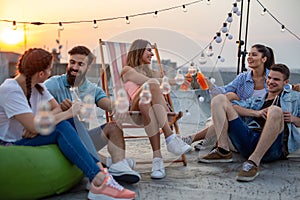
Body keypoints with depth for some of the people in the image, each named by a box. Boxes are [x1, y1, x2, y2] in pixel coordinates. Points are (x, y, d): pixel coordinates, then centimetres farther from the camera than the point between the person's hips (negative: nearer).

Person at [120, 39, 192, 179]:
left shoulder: (153, 72, 38)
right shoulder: (127, 70, 20)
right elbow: (148, 81, 1)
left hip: (158, 109, 3)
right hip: (135, 109, -3)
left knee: (146, 102, -36)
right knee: (152, 85, -35)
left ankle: (157, 158, -50)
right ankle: (170, 137, -46)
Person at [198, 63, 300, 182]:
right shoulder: (257, 100, 32)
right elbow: (232, 107, 16)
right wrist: (256, 113, 1)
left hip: (273, 148, -4)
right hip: (248, 138, 4)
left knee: (275, 110, -34)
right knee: (219, 99, 0)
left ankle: (253, 162, -36)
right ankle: (223, 151, -16)